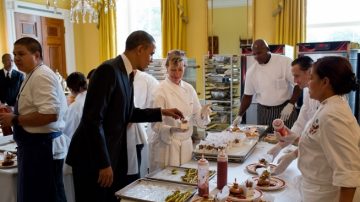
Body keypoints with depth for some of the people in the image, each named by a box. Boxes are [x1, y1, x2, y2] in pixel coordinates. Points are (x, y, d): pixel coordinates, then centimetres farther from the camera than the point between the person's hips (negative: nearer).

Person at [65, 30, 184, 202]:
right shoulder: (109, 70, -20)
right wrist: (103, 163, -22)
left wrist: (161, 112, 13)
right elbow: (93, 119, -25)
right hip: (92, 158, -9)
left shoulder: (126, 73, 7)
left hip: (114, 155, 9)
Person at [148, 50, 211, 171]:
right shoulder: (161, 90, -11)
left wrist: (203, 114, -14)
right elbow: (156, 125, -14)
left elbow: (196, 118, 7)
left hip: (186, 144, 5)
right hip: (166, 145, -5)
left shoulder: (189, 89, 4)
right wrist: (173, 129, -31)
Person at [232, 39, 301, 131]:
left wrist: (290, 105, -16)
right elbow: (247, 95, 7)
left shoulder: (285, 62, -9)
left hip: (285, 109, -3)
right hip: (263, 112, 3)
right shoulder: (252, 71, 1)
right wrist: (240, 116, -1)